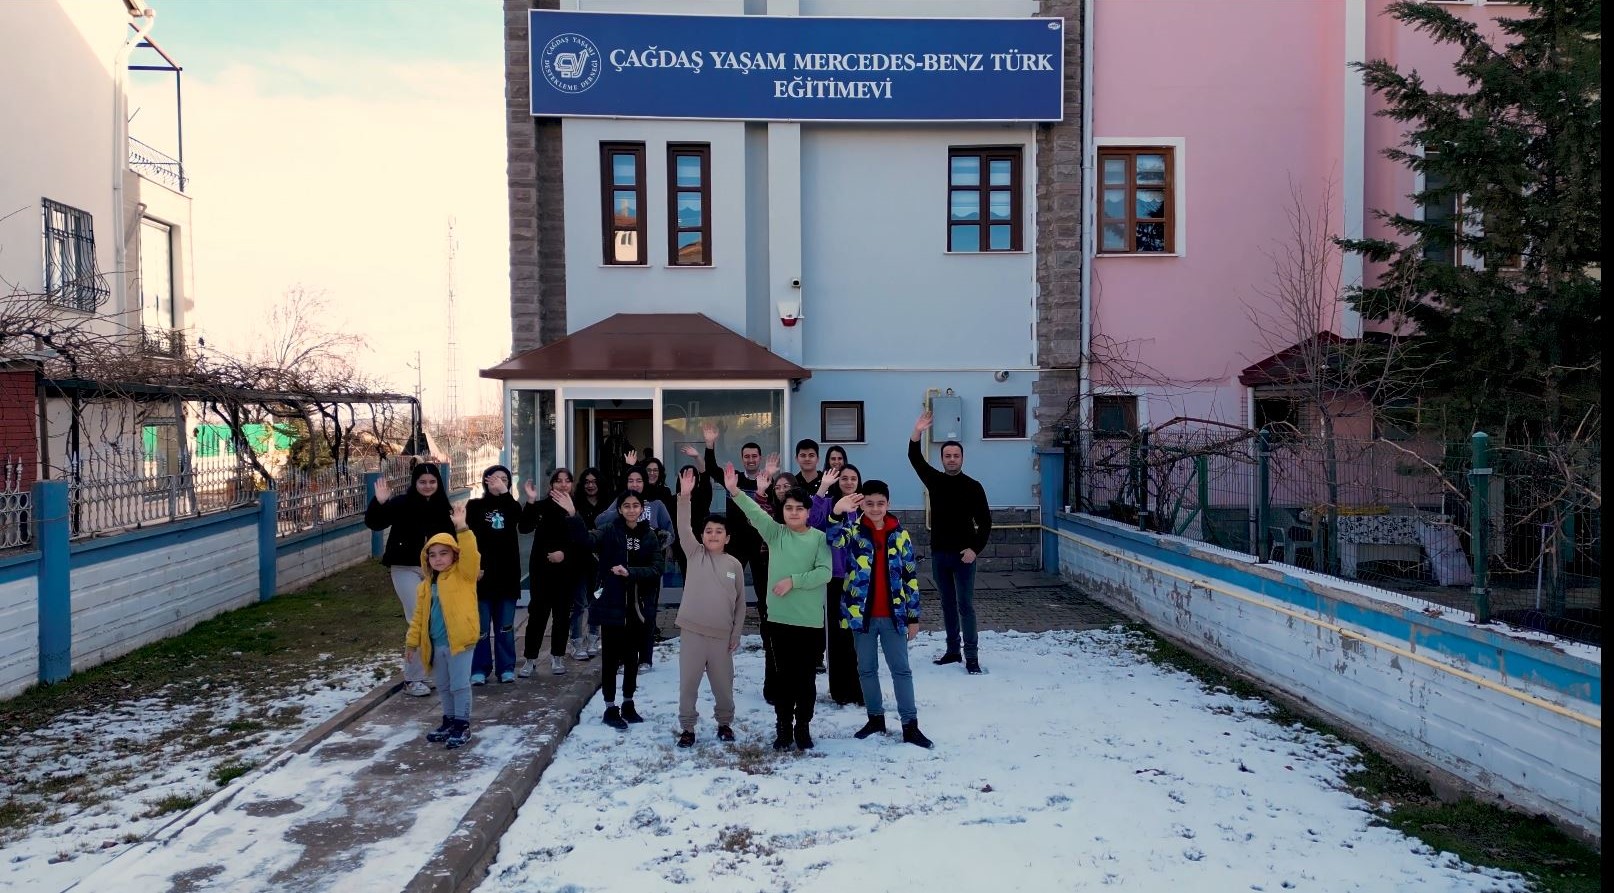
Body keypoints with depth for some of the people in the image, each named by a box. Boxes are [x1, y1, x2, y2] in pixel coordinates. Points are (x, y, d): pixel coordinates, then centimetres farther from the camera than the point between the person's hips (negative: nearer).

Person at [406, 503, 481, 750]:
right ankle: (449, 722, 31)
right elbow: (420, 615, 16)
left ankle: (462, 725, 9)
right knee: (443, 687, 18)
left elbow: (470, 554, -25)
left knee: (460, 685, -1)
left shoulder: (463, 575, -6)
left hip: (459, 640, -6)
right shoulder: (426, 585, 10)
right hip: (436, 644, 7)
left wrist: (461, 528, -34)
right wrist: (412, 640, 14)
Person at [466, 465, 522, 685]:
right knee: (481, 626, 1)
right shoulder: (474, 506, 3)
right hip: (482, 573, -2)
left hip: (507, 574, 2)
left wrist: (504, 493, -19)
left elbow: (524, 525, -13)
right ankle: (479, 670, 8)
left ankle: (506, 668, 14)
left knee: (505, 626, 8)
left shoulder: (511, 506, 9)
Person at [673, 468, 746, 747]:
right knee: (688, 682, 5)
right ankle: (687, 727, 21)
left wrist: (736, 634, 6)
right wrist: (685, 496, -29)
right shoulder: (695, 554, 0)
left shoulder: (735, 565, 3)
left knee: (723, 684, 11)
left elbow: (740, 603, 8)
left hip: (721, 635, 1)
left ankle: (724, 722, 33)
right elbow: (683, 529, -15)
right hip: (692, 631, -1)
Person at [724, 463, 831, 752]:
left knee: (806, 676, 8)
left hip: (810, 619, -1)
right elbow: (756, 514, -15)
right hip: (780, 617, 1)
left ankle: (803, 728, 22)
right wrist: (734, 492, -31)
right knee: (784, 675, 9)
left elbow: (824, 573, -11)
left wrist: (793, 580, -17)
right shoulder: (775, 533, 2)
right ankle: (783, 728, 20)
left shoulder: (819, 538, -1)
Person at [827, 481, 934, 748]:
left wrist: (913, 616, 2)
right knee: (866, 669, 12)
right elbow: (834, 538, -28)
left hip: (893, 614, 0)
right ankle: (875, 718, 27)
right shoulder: (854, 531, -3)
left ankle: (910, 725, 10)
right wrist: (837, 513, -49)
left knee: (901, 669, 4)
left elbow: (910, 576, 4)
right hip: (861, 613, 0)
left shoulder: (899, 533, 1)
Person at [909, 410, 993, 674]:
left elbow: (985, 522, -5)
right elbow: (915, 459, -5)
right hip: (938, 554, 4)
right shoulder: (935, 480, 6)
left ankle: (972, 656, -1)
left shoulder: (973, 486, -5)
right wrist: (917, 432, -20)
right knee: (947, 604, 12)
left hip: (963, 555, -4)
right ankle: (952, 650, 22)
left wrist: (975, 549, -16)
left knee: (965, 605, -4)